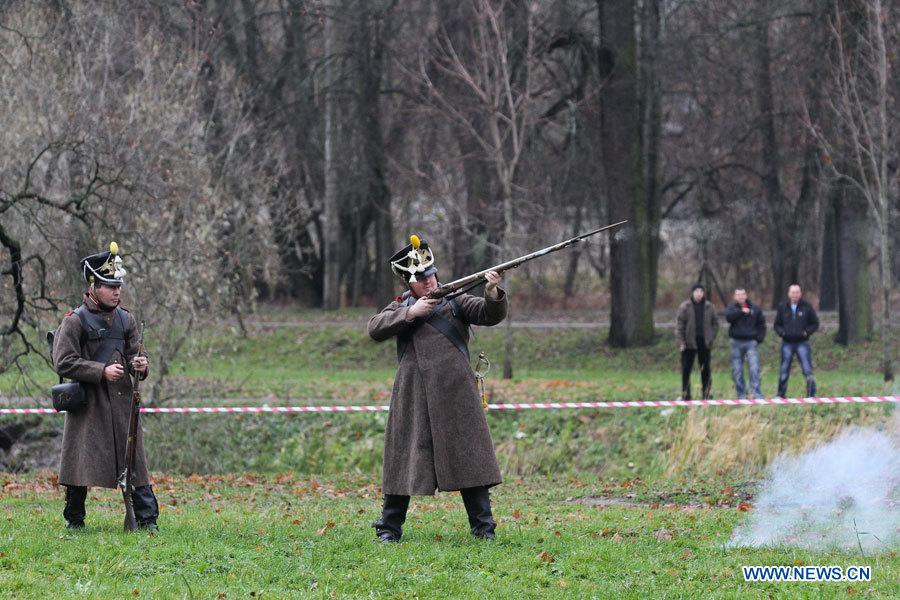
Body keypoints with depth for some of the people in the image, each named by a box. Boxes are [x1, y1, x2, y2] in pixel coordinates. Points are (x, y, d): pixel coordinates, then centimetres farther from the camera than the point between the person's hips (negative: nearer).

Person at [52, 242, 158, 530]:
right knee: (82, 462, 0)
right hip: (88, 404, -5)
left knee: (134, 460, 1)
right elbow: (63, 362, -12)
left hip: (122, 400, 5)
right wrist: (102, 371, -18)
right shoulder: (75, 321, -7)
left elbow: (134, 353, 18)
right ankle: (74, 520, 13)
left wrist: (140, 364, -7)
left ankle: (146, 519, 1)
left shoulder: (126, 319, 10)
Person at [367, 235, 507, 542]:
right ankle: (389, 528, 12)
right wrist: (410, 313, -10)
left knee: (468, 458, -1)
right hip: (412, 398, 1)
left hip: (455, 395, -1)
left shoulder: (456, 301, 9)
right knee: (405, 459, 4)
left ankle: (483, 528, 4)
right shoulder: (401, 307, 14)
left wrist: (493, 294, -25)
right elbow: (375, 329, -2)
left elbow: (491, 315, -4)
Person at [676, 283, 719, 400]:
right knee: (686, 369, 0)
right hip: (689, 342, -2)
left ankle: (707, 394, 14)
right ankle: (685, 394, 8)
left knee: (705, 369, 6)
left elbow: (715, 323, 12)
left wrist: (711, 337, 0)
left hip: (704, 342, 2)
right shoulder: (685, 307, -2)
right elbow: (679, 325, -2)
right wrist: (681, 341, -8)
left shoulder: (709, 307, 5)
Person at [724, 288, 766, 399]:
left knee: (754, 369, -12)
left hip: (751, 341, 0)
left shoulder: (755, 309, 10)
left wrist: (760, 337, 4)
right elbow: (728, 317, -17)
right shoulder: (732, 308, 6)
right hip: (737, 342, 0)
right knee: (737, 371, 2)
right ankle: (741, 395, 11)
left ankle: (757, 394, -14)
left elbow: (761, 323, 17)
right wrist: (741, 311, -23)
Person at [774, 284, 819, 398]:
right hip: (787, 343, 2)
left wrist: (806, 332, -10)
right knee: (784, 371, 6)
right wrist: (782, 332, -7)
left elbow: (815, 324, 7)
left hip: (802, 342, -2)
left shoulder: (807, 307, 2)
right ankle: (781, 394, 16)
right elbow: (777, 325, 14)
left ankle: (811, 394, -6)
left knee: (807, 370, -8)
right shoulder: (783, 307, 6)